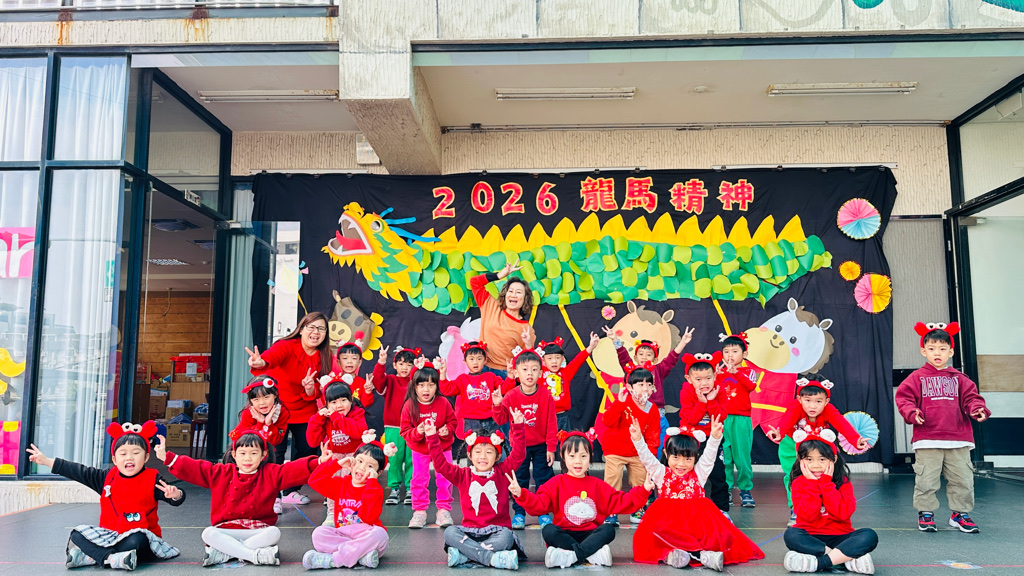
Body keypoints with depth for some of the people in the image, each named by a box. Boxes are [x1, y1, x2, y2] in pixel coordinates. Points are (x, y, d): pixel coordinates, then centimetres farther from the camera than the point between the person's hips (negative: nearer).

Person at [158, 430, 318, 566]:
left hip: (258, 531, -1)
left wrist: (317, 463, -31)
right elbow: (193, 468, 7)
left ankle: (223, 553, -27)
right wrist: (167, 457, -2)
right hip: (227, 531, 2)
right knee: (208, 534, -28)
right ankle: (255, 555, -32)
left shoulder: (271, 474, 2)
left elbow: (295, 470, -13)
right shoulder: (221, 473, 9)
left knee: (274, 532, -32)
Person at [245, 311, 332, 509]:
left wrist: (311, 389, -32)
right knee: (276, 449, -13)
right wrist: (261, 362, -67)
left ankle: (291, 491, 27)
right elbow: (273, 355, -44)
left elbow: (319, 390, -8)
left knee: (308, 449, 6)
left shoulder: (324, 357, -6)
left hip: (304, 410, 5)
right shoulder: (287, 346, -20)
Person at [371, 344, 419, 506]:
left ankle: (411, 489, 11)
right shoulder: (390, 380, 7)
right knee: (394, 458, 1)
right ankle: (394, 489, 12)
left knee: (411, 459, 2)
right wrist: (381, 363, -29)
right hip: (393, 427, 0)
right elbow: (378, 381, -14)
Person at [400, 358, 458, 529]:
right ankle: (419, 511, 16)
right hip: (419, 449, 0)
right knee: (419, 479, 3)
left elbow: (452, 422, -1)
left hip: (442, 447, 0)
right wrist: (416, 432, -29)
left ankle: (443, 510, 14)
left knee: (445, 478, 1)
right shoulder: (409, 405, -14)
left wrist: (447, 430, -21)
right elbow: (405, 430, -11)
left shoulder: (443, 403, -14)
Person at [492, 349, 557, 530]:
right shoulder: (511, 396, -11)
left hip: (541, 446, 0)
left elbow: (551, 424, -8)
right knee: (519, 479, 9)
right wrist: (497, 405, -26)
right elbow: (501, 420, -8)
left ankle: (544, 512, 21)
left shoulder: (546, 395, -12)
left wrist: (551, 447, -8)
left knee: (543, 478, 8)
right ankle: (519, 512, 21)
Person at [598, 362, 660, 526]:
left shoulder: (652, 410, -4)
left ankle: (638, 510, 28)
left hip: (638, 453, 4)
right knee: (612, 482, -6)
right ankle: (610, 512, 7)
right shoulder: (623, 402, -17)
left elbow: (653, 436, 2)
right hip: (615, 451, -4)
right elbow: (608, 421, -31)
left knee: (641, 482, 9)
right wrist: (619, 403, -41)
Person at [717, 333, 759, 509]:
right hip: (722, 419, 2)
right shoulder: (720, 372, 11)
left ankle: (745, 490, 11)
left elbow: (751, 386, -15)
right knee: (723, 457, 3)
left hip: (741, 420, -2)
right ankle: (725, 490, 13)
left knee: (742, 456, -1)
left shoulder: (747, 372, 5)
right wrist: (716, 375, -13)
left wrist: (736, 372, -25)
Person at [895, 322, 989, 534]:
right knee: (926, 480, 2)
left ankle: (960, 513, 24)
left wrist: (978, 409, -15)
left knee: (963, 479, 8)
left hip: (958, 440, 3)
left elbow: (971, 397, 6)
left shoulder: (959, 378, 10)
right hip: (927, 440, -2)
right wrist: (912, 413, -20)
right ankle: (925, 513, 17)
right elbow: (903, 397, -3)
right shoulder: (917, 377, 3)